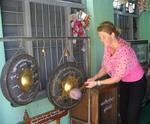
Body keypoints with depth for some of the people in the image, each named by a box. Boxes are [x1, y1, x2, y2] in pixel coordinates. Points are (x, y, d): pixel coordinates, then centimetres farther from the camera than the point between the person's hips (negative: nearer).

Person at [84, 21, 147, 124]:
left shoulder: (124, 50, -35)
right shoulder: (108, 46, -12)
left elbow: (117, 78, -29)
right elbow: (105, 67, -4)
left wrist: (97, 83, -28)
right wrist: (95, 77, -19)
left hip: (137, 83, -7)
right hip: (124, 82, 7)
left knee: (132, 115, 1)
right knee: (123, 112, 15)